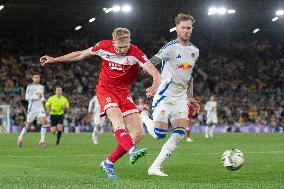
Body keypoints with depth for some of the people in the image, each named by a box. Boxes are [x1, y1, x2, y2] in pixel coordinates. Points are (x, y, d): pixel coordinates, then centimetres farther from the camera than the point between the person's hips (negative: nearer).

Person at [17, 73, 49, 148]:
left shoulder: (42, 87, 13)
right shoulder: (30, 86, -3)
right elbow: (27, 97, -13)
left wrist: (43, 98, 5)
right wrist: (37, 96, -20)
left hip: (40, 107, 3)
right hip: (32, 107, -3)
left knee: (44, 122, -18)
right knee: (28, 125, 6)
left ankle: (42, 140, -14)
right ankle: (20, 137, 30)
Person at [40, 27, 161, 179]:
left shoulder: (135, 53, -16)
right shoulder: (104, 47, -10)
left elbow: (155, 74, -23)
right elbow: (81, 54, 7)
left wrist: (154, 85, -47)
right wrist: (54, 59, 12)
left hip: (123, 92, 2)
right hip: (105, 89, -2)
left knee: (138, 133, -8)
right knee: (117, 119, -32)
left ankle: (108, 163, 4)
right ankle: (132, 151, -55)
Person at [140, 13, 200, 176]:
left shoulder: (195, 51, 12)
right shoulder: (171, 47, -11)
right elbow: (152, 62, -19)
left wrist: (189, 97, 23)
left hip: (181, 96, 7)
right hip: (165, 94, -6)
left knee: (180, 133, -8)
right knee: (159, 134, -12)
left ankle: (155, 167, -1)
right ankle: (144, 118, 23)